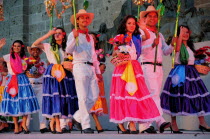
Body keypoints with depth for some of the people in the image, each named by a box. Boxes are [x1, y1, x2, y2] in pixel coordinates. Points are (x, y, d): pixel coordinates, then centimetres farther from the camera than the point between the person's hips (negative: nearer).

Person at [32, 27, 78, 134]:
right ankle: (57, 125, -16)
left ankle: (52, 122, 6)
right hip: (52, 73, -3)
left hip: (65, 74, 3)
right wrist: (48, 34, -6)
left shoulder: (67, 48, 18)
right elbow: (35, 44, -3)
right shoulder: (49, 46, 12)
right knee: (55, 96, -13)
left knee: (64, 97, -4)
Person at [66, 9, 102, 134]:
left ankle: (78, 118, 17)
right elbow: (68, 50, -14)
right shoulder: (74, 34, 2)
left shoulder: (90, 37, 23)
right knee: (83, 98, -8)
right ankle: (86, 125, -5)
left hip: (91, 68, 7)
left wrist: (98, 71, 21)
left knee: (94, 96, 3)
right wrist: (74, 38, -30)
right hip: (80, 66, -7)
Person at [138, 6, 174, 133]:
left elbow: (166, 51, 18)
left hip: (159, 68, 7)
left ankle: (144, 125, 6)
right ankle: (161, 121, -21)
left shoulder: (160, 35, 24)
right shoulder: (142, 33, 1)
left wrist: (172, 45, -1)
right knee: (154, 94, -15)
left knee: (151, 96, 4)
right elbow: (140, 49, -13)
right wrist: (152, 45, -27)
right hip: (148, 66, -7)